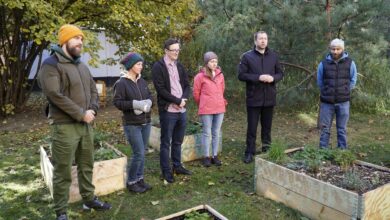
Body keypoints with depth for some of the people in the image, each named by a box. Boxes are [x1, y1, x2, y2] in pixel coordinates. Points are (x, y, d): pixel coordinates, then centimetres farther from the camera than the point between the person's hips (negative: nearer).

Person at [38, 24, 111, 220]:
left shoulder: (82, 66, 15)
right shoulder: (51, 64, -9)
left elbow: (93, 90, 16)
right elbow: (54, 94, -19)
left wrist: (92, 110, -3)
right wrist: (81, 114, -17)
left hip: (86, 125, 7)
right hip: (64, 126, -7)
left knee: (86, 166, 18)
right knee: (63, 172, 2)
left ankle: (89, 199, 34)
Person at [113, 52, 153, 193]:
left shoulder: (142, 81, 7)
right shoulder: (121, 83, -12)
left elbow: (150, 96, 13)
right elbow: (117, 102, -14)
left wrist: (148, 102, -9)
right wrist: (135, 104, -24)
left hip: (146, 122, 7)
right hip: (132, 124, -6)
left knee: (142, 153, 12)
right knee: (138, 153, -6)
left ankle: (139, 179, 27)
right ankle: (131, 182, 13)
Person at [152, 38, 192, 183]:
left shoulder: (179, 66, 14)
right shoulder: (158, 67, -7)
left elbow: (187, 85, 11)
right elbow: (161, 89, -15)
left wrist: (183, 99, -8)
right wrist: (177, 101, -15)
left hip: (182, 110, 6)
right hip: (168, 111, -6)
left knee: (178, 141, 16)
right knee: (166, 142, 4)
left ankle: (177, 166, 29)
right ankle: (166, 171, 14)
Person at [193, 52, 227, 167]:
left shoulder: (220, 75, 7)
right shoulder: (200, 76, -5)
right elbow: (196, 93, 2)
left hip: (220, 108, 4)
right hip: (206, 110, -4)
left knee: (216, 133, 9)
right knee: (207, 133, 2)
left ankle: (215, 156, 19)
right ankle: (206, 157, 12)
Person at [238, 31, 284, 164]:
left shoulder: (274, 56, 8)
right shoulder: (247, 56, -3)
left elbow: (280, 73, 11)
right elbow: (241, 75, -8)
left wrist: (273, 78, -11)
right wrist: (258, 77, -19)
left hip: (269, 98, 3)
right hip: (253, 99, -3)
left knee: (267, 127, 14)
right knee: (252, 127, 4)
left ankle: (266, 150, 29)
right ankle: (250, 153, 14)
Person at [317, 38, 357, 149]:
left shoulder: (350, 63, -2)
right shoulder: (323, 64, -3)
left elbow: (353, 80, 12)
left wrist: (344, 91, 10)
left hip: (343, 102, 0)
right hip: (327, 102, 0)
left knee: (342, 129, 10)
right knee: (325, 129, 6)